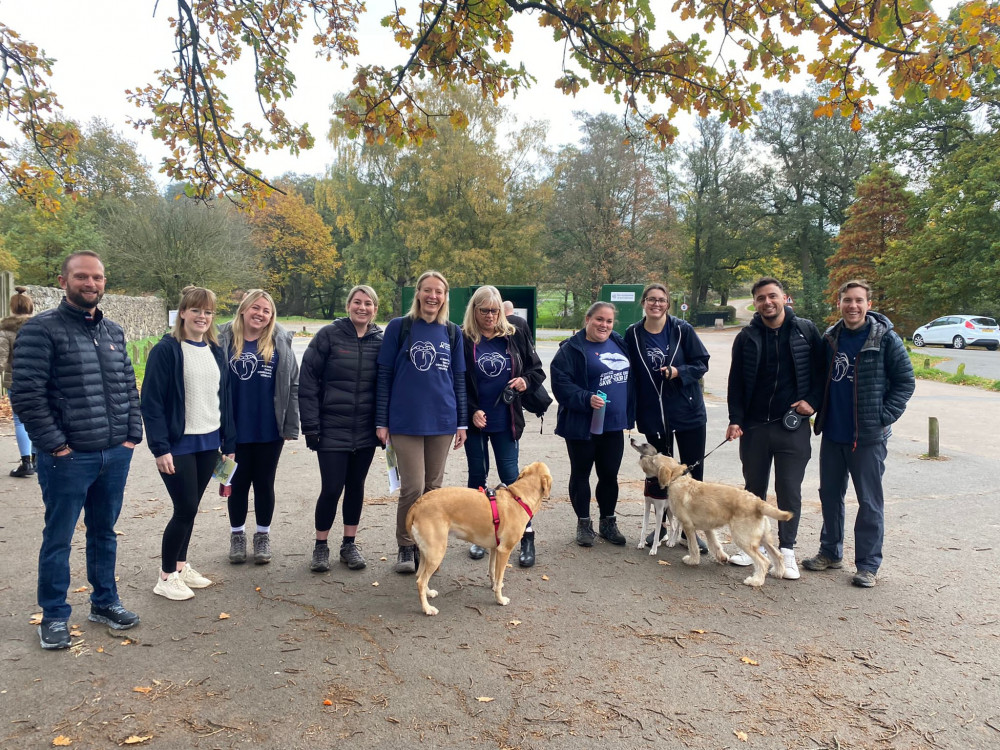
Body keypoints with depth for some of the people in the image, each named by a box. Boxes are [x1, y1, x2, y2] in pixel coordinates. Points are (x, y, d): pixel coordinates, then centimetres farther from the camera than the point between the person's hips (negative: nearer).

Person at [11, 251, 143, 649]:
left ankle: (105, 602, 33)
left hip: (116, 456, 6)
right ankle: (54, 616, 24)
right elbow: (25, 394, -13)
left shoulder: (114, 331, 10)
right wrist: (54, 445, -14)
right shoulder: (42, 329, -9)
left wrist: (133, 435, 6)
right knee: (58, 539, 8)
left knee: (105, 533, 18)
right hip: (68, 458, -5)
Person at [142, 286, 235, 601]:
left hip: (209, 443, 6)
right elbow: (151, 401, -13)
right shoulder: (166, 350, -10)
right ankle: (166, 577, 14)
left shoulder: (216, 351, 10)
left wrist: (229, 443, 11)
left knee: (190, 509, 14)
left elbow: (224, 398, 13)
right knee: (185, 509, -3)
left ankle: (181, 566, 29)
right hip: (178, 445, -6)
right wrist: (160, 448, -17)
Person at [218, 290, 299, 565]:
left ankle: (263, 536, 27)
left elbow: (292, 385, 0)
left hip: (270, 430, 0)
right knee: (238, 483, 13)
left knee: (264, 483, 12)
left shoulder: (280, 342, -1)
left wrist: (290, 426, -4)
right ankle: (237, 535, 29)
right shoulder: (224, 340, -4)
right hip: (236, 429, 0)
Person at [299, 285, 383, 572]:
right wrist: (310, 424, -9)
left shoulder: (381, 340, 3)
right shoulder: (329, 335, -6)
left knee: (356, 486, 12)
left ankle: (349, 544, 27)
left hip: (366, 431, 3)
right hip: (332, 429, -3)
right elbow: (307, 381, -6)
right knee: (331, 488, -2)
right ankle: (321, 546, 19)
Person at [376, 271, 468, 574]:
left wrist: (462, 422, 8)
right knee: (412, 487, -5)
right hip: (406, 421, -3)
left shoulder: (452, 332, 9)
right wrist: (381, 421, -3)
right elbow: (384, 375, 0)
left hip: (442, 422, 3)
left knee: (434, 486, 10)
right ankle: (405, 547, 15)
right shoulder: (398, 327, 0)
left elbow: (459, 378, 12)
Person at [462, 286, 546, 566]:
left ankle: (527, 536, 11)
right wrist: (471, 411, -13)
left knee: (510, 476, 2)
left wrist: (526, 380, -12)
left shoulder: (515, 336, 1)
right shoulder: (463, 340, -5)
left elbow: (537, 369, 9)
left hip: (505, 420, 0)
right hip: (475, 420, 0)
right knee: (477, 476, 10)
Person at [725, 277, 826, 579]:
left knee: (789, 490, 2)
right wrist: (735, 419, -4)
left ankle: (787, 550, 13)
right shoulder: (747, 337, 4)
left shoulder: (806, 331, 0)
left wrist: (813, 401, -6)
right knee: (754, 488, 12)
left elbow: (821, 370, 7)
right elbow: (736, 382, 5)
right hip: (754, 425, 2)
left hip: (793, 425, -2)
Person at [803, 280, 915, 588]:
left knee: (870, 502, 3)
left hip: (868, 436, -5)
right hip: (832, 433, 5)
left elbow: (905, 381, -6)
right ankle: (830, 552, 31)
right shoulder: (830, 337, 5)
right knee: (830, 494, 15)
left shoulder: (886, 339, -9)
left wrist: (884, 417, -12)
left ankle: (868, 565, 14)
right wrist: (819, 411, 7)